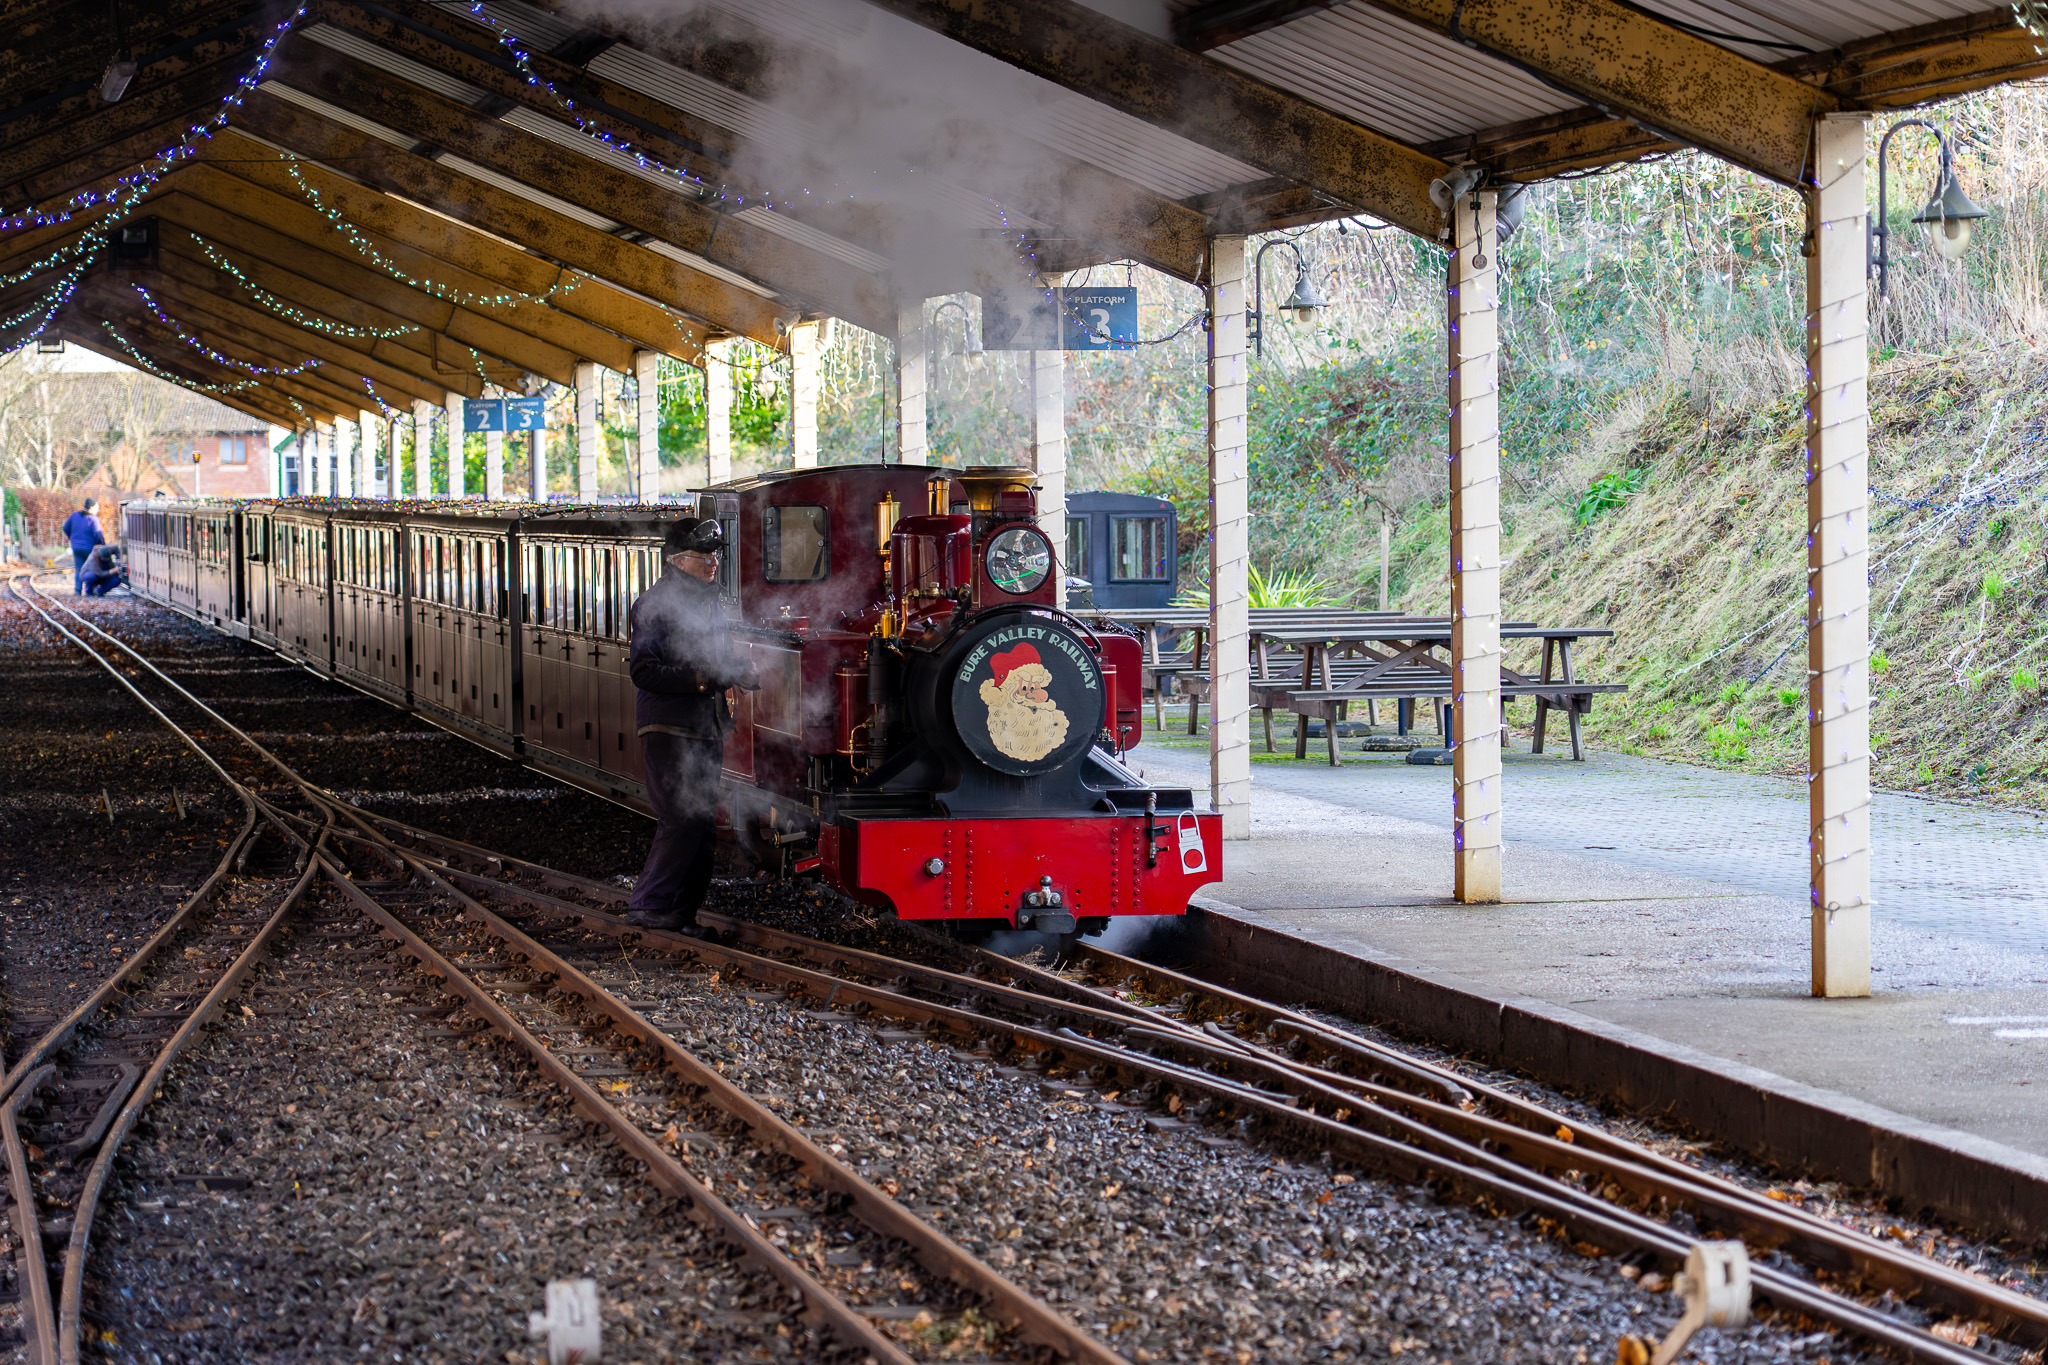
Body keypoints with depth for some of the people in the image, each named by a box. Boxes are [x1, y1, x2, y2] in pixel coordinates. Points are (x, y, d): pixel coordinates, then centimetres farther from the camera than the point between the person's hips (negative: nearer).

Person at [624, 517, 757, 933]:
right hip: (668, 729, -8)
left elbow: (722, 656, 29)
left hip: (707, 731, 8)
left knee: (703, 825, 7)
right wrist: (697, 679, -22)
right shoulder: (654, 604, -9)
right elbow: (643, 671, -16)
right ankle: (647, 907, -8)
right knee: (682, 822, -14)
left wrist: (743, 672, 9)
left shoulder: (708, 602, 17)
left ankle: (683, 912, 14)